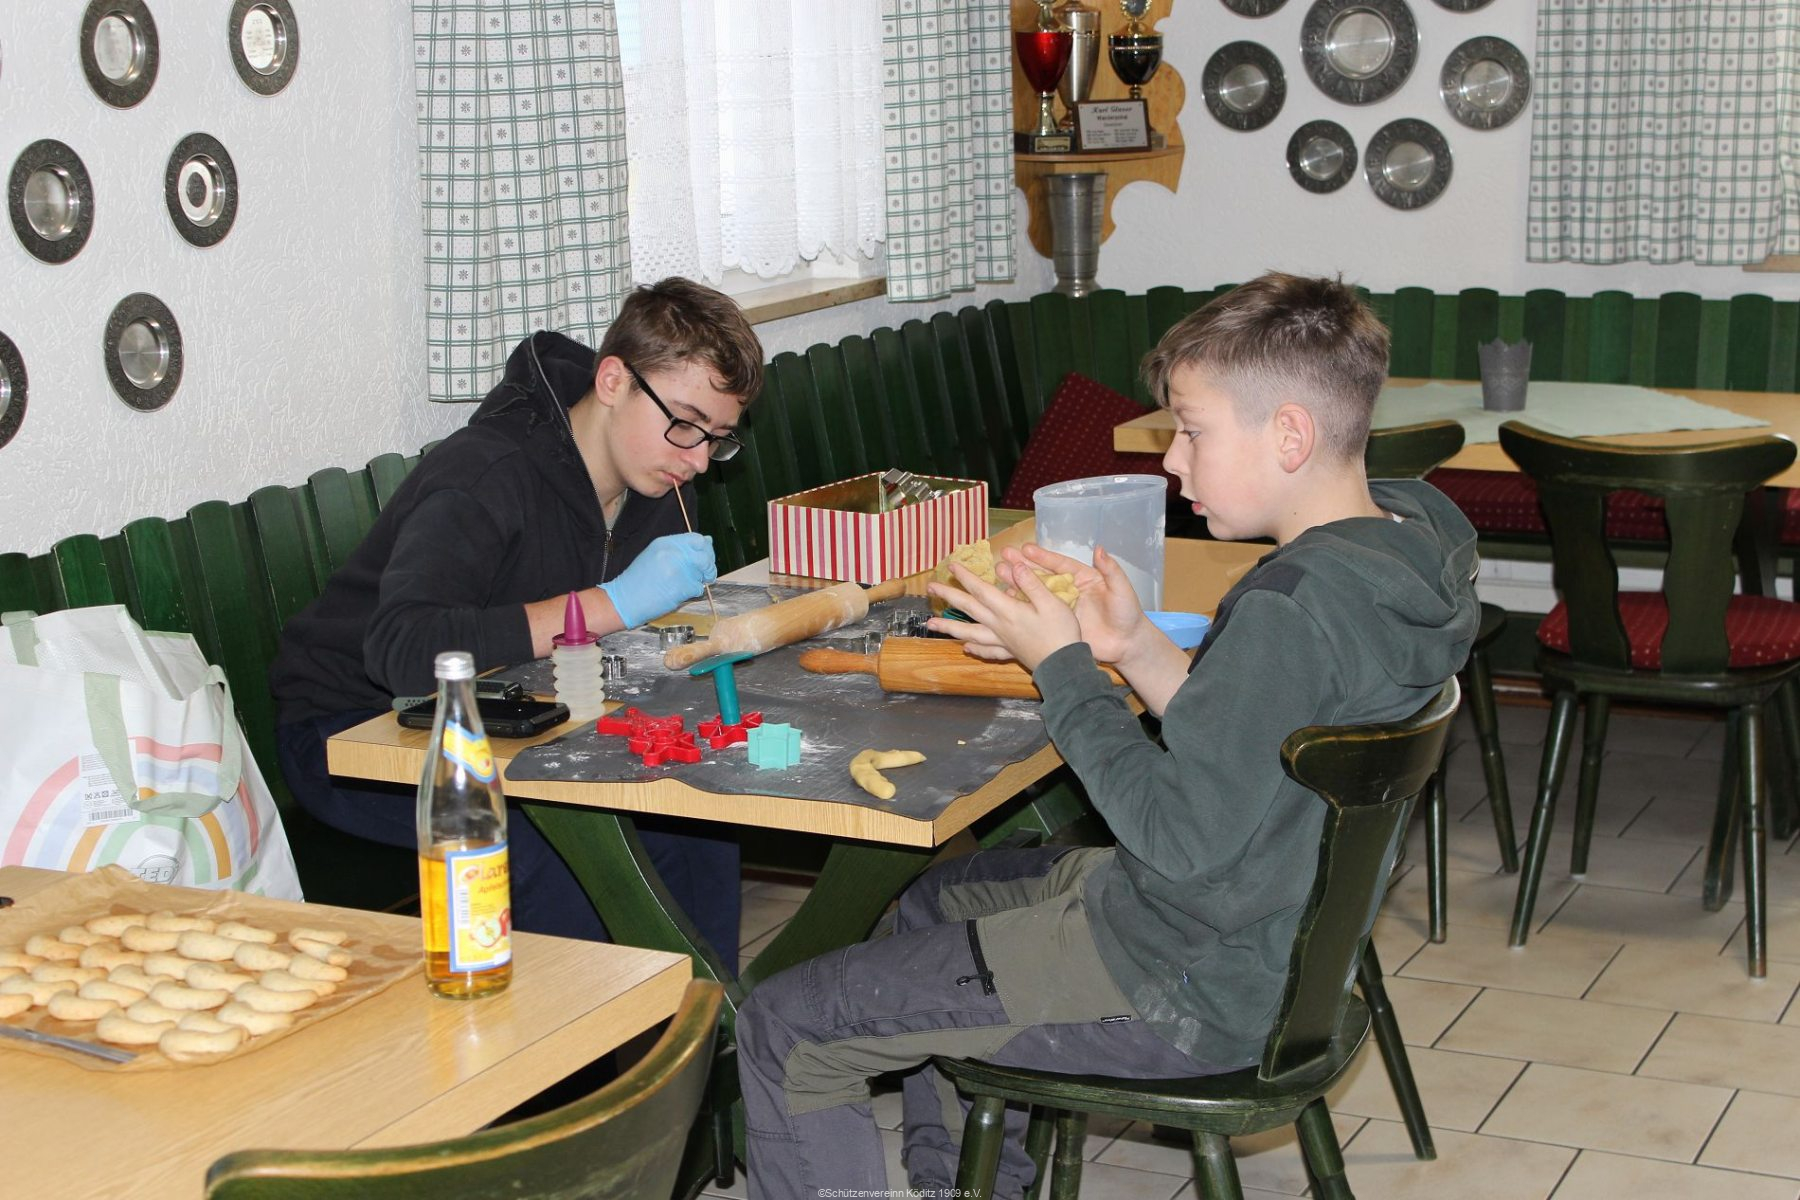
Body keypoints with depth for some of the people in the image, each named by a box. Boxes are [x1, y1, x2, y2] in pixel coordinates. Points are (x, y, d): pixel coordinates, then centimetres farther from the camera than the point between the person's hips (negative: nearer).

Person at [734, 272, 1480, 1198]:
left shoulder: (1291, 605, -29)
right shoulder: (1407, 546, 1)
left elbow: (1187, 836, -28)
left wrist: (1062, 665, -18)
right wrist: (1136, 648, -3)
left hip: (1181, 993, -11)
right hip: (1272, 944, 11)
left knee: (784, 1030, -5)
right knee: (934, 898, 32)